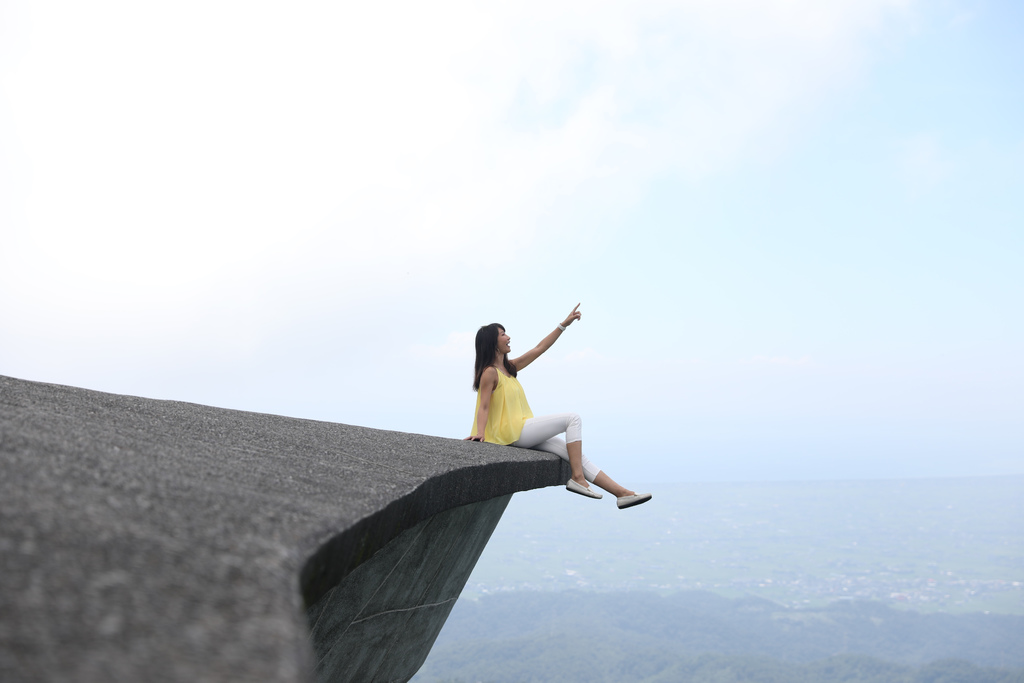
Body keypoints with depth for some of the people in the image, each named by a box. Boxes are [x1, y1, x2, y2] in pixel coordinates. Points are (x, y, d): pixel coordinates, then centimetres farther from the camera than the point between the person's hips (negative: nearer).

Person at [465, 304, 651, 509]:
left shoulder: (509, 368, 18)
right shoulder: (490, 372, -8)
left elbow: (539, 349, 20)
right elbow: (483, 407, -13)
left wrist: (564, 324, 19)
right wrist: (480, 433, -29)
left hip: (524, 432, 9)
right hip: (512, 432, -9)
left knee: (577, 456, 0)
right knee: (573, 418, -13)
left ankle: (622, 493, -3)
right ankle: (577, 478, -14)